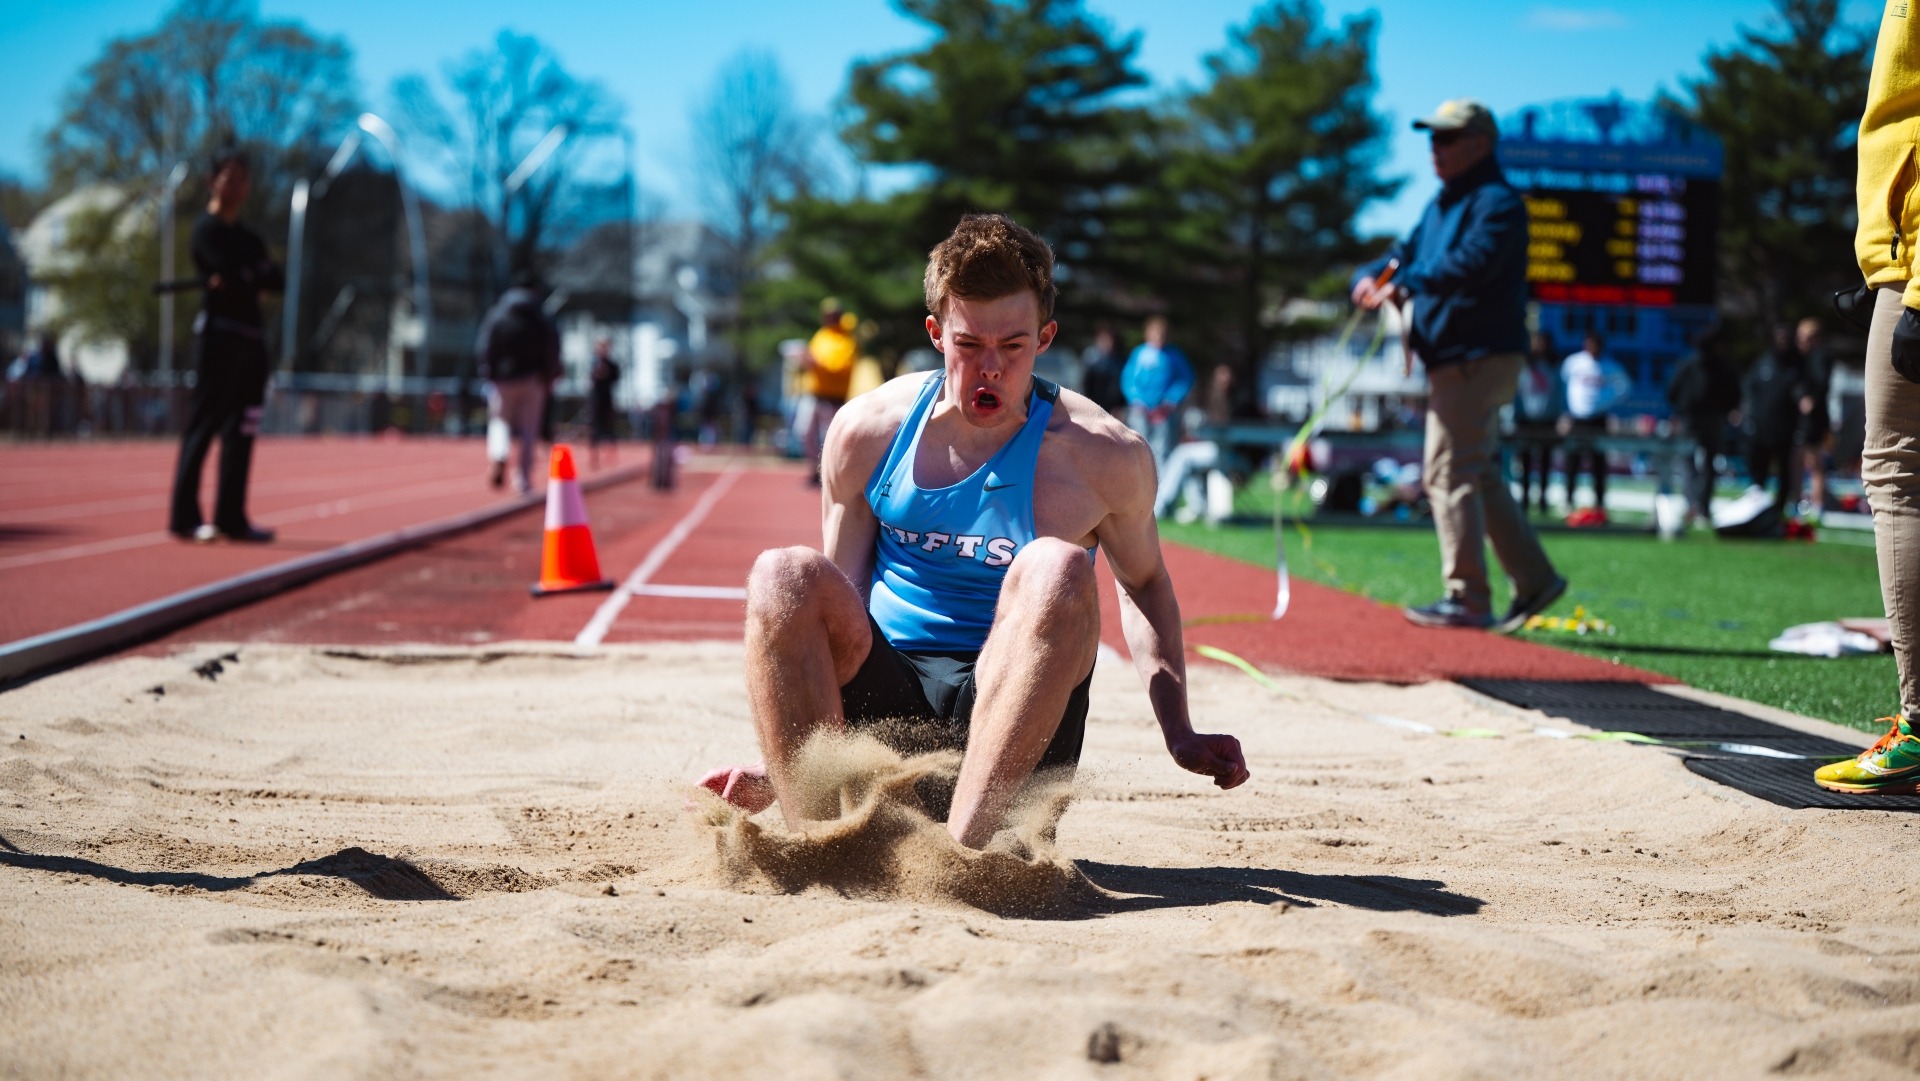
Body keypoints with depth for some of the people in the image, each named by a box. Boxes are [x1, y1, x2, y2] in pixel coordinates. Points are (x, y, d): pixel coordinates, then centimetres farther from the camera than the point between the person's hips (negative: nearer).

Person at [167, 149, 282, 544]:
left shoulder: (248, 238, 22)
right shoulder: (207, 229, -2)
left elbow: (275, 279, 8)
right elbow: (233, 275, -16)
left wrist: (241, 280, -8)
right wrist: (257, 277, 3)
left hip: (251, 337, 8)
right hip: (219, 332, -8)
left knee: (242, 430, 6)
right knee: (204, 425, -10)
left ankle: (231, 518, 8)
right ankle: (184, 516, -10)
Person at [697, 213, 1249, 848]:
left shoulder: (1105, 456, -4)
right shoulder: (868, 431, 1)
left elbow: (1143, 584, 14)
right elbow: (839, 600, 8)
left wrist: (1180, 736, 2)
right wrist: (777, 768, 2)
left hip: (1014, 716, -2)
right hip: (881, 699, 2)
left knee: (1055, 569, -32)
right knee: (785, 576, -26)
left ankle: (959, 848, -40)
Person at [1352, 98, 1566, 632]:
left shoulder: (1498, 202, -12)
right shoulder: (1442, 204, 20)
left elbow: (1470, 264, -26)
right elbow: (1408, 252, 14)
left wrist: (1406, 284, -36)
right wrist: (1370, 277, -8)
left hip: (1479, 357, -10)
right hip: (1453, 360, 10)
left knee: (1450, 472, -12)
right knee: (1479, 475, 14)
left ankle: (1468, 599, -9)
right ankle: (1535, 578, 21)